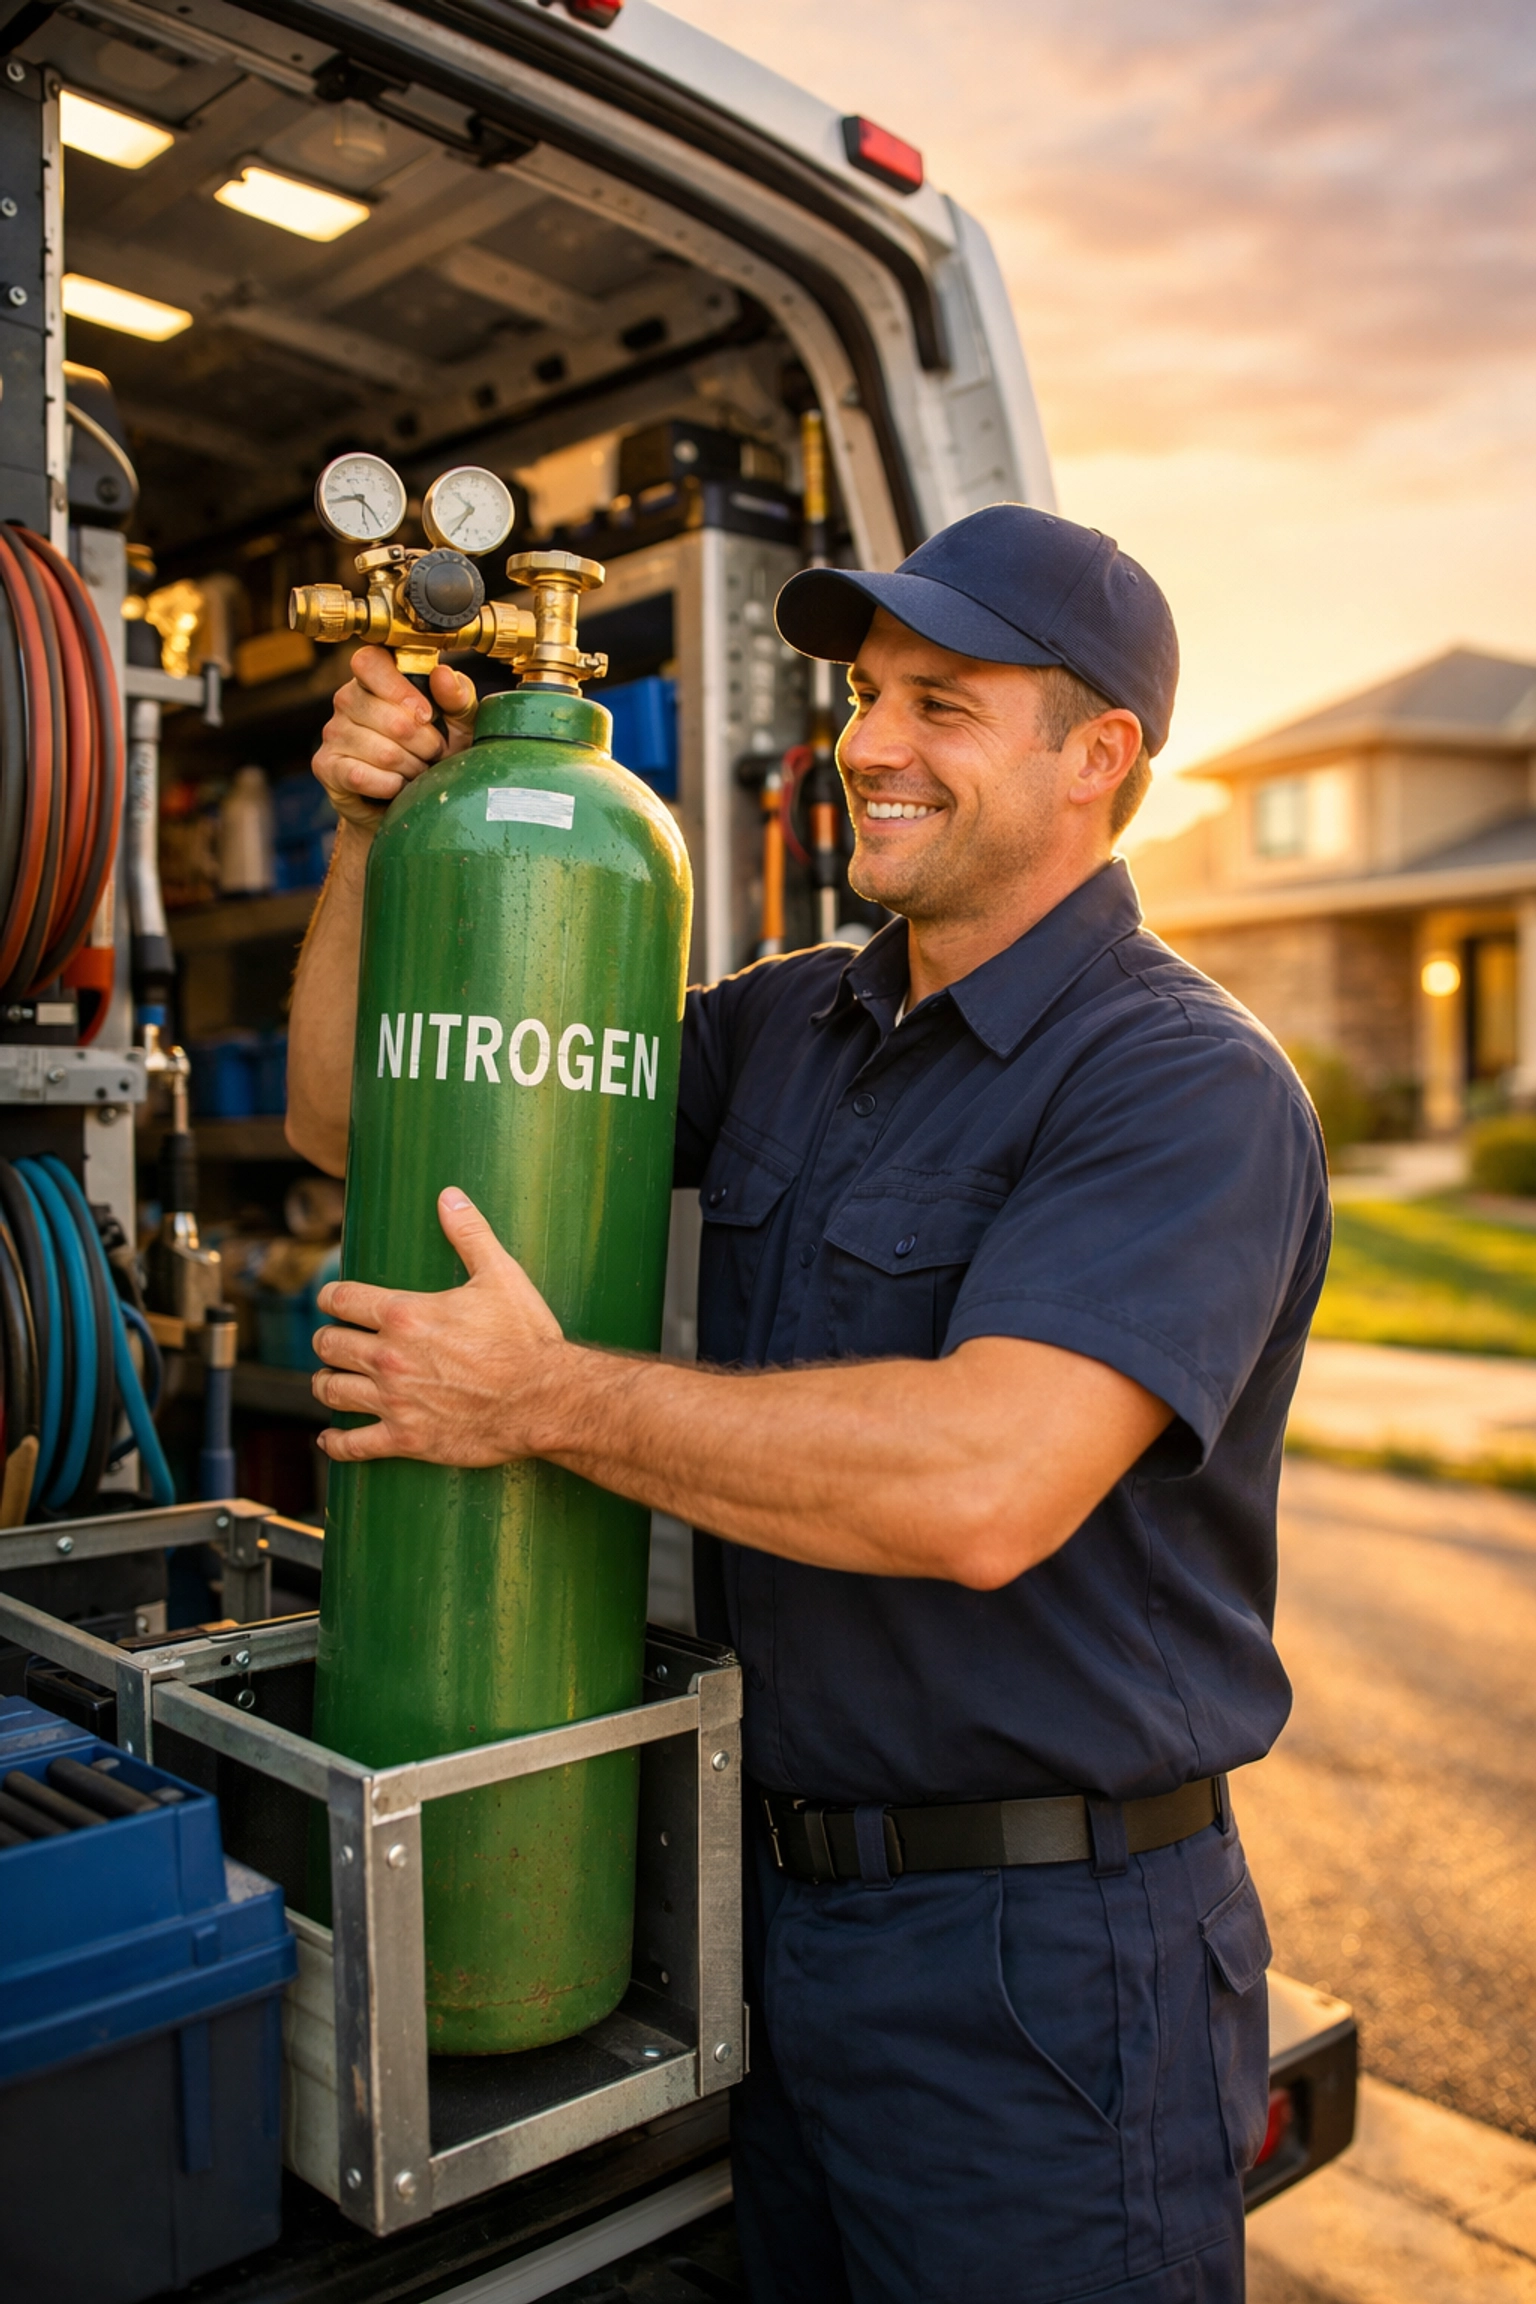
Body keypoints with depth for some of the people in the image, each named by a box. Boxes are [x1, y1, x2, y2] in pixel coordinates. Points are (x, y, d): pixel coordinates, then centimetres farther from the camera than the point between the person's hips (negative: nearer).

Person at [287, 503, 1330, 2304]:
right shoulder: (782, 1030, 5)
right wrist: (377, 831, -7)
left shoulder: (1187, 1085, -17)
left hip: (1041, 1966, -6)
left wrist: (545, 1397, -24)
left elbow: (980, 1482, -33)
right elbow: (350, 1117, 9)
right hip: (779, 1891, 7)